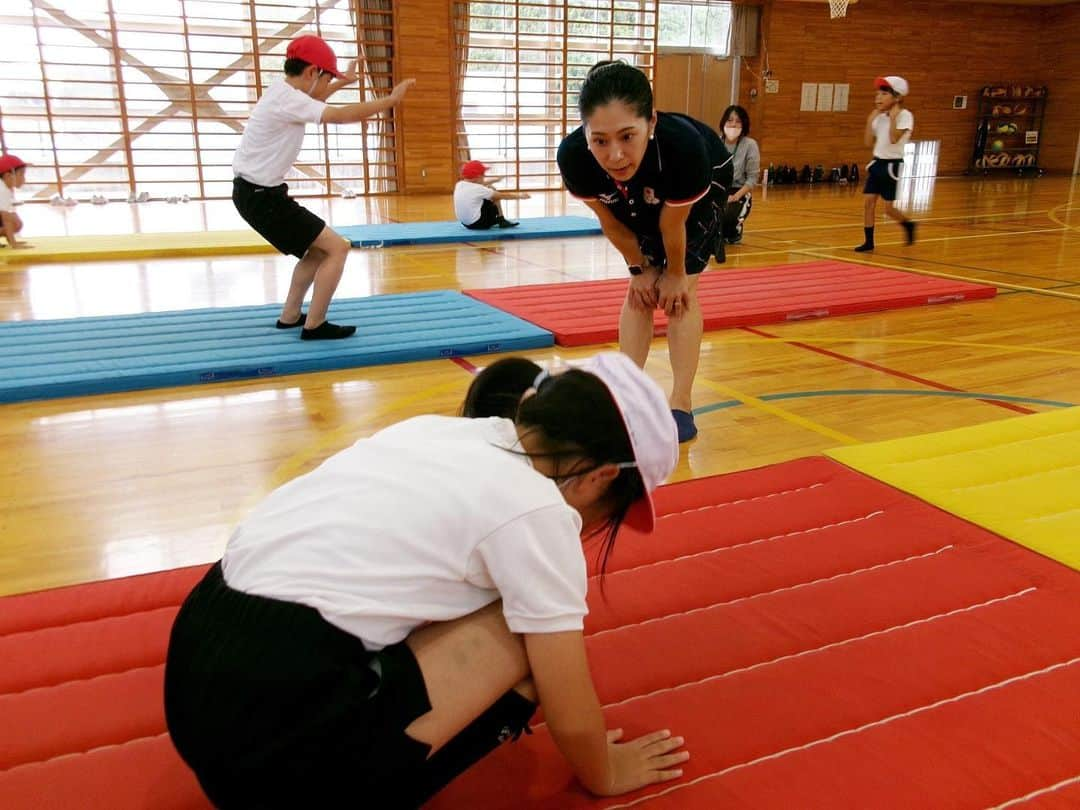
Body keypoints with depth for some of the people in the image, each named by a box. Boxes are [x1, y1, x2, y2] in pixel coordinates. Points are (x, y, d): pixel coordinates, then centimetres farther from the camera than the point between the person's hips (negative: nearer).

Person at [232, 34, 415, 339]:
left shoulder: (283, 90, 11)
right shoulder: (287, 100, -21)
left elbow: (311, 100, 36)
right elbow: (341, 116, -27)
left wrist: (342, 83, 43)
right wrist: (391, 99, -19)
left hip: (258, 192, 11)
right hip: (260, 196, -11)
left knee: (319, 248, 22)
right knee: (337, 247, -11)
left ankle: (289, 316, 29)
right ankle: (314, 325, -4)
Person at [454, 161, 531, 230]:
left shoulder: (459, 185, 3)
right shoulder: (478, 189, -18)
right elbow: (502, 196, -9)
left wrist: (495, 180, 37)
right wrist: (519, 195, 4)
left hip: (465, 223, 8)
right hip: (479, 224, -8)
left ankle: (500, 220, 23)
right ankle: (501, 220, 13)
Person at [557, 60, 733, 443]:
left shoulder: (683, 146, -46)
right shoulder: (573, 156, -38)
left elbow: (673, 225, -27)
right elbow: (611, 222, -18)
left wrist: (676, 275, -11)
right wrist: (639, 268, -5)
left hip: (703, 186, -2)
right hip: (637, 202, 3)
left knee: (682, 291, -8)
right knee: (639, 292, 3)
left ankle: (681, 406, 0)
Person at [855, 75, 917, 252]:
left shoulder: (905, 115, -12)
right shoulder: (879, 117, 7)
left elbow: (894, 139, -24)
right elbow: (869, 143, 4)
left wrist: (893, 116, -19)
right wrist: (870, 120, -2)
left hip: (894, 166, -6)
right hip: (878, 164, 6)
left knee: (890, 208, -5)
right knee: (868, 202, -2)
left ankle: (908, 225, 25)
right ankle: (868, 241, 5)